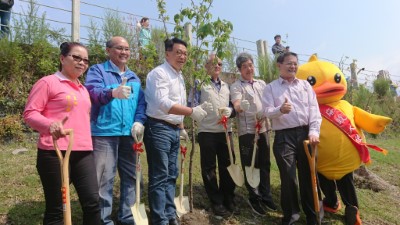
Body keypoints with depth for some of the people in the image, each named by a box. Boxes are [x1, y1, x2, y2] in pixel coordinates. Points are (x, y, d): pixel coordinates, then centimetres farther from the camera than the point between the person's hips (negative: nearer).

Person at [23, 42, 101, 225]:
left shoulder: (83, 90, 21)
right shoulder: (48, 82, -1)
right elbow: (29, 113, -7)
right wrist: (50, 124, -25)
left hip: (83, 153, 6)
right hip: (54, 153, -6)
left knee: (92, 202, 2)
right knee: (55, 207, 5)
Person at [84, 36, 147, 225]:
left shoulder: (134, 77, 19)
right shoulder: (97, 70, 2)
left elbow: (141, 102, 11)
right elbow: (92, 92, -17)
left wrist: (139, 121, -6)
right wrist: (113, 93, -37)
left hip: (129, 133, 6)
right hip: (104, 132, -5)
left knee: (131, 176, 12)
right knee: (104, 178, -1)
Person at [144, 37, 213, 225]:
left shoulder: (179, 76, 16)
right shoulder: (159, 73, -11)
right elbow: (163, 103, -25)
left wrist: (181, 128, 21)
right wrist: (192, 111, -27)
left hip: (174, 130, 9)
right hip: (159, 129, -9)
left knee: (171, 175, 14)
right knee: (160, 177, -3)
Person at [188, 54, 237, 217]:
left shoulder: (226, 86, 18)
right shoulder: (200, 83, 3)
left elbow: (233, 106, 16)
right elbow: (192, 105, -4)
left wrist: (230, 111, -5)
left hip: (226, 130, 4)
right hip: (207, 131, -4)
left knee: (227, 166, 10)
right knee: (209, 168, 3)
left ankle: (229, 200, 26)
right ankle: (217, 203, 17)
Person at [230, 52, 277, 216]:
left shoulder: (261, 83, 14)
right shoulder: (236, 86, -4)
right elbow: (236, 106, -21)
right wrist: (241, 106, -42)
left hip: (263, 129, 6)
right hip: (247, 131, -5)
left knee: (265, 164, 13)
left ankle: (266, 196, 27)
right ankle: (254, 199, 17)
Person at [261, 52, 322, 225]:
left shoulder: (305, 85, 14)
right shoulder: (271, 87, 7)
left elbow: (314, 109, 6)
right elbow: (267, 111, -5)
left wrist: (314, 131, -7)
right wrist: (280, 110, -26)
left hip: (305, 134, 3)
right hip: (284, 136, -2)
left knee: (308, 176, 10)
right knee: (288, 178, 0)